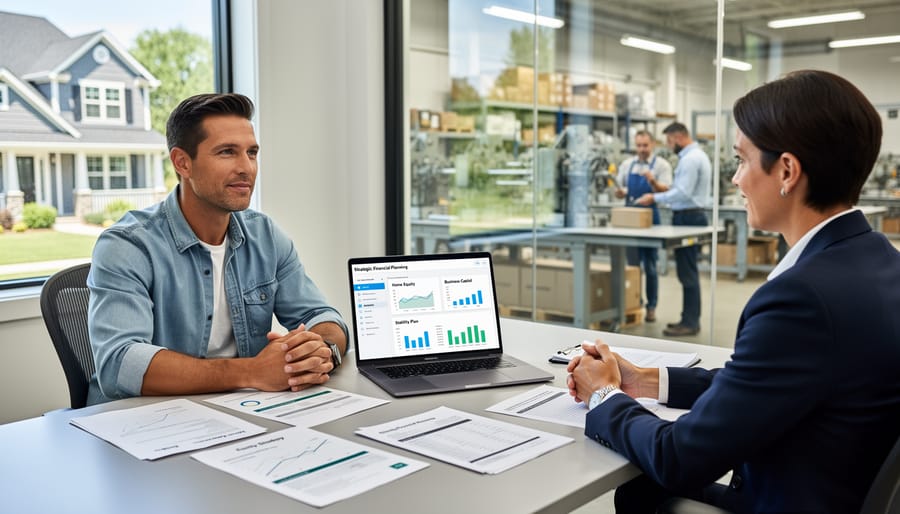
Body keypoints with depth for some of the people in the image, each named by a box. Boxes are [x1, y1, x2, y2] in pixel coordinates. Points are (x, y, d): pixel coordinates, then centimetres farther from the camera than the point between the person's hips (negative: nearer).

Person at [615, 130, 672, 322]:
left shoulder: (661, 165, -3)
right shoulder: (627, 164, 10)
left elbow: (666, 191, -13)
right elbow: (620, 190, 14)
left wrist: (653, 181, -31)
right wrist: (620, 191, -9)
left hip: (650, 218, -4)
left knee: (650, 265, 1)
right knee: (632, 263, 8)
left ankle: (651, 306, 8)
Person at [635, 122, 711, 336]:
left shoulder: (690, 159, -16)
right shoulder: (697, 155, 17)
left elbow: (683, 193, -22)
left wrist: (655, 198, -14)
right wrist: (659, 195, 14)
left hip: (688, 218, -11)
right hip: (692, 216, 11)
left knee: (687, 272, -7)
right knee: (688, 271, 14)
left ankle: (690, 322, -2)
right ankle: (690, 318, 21)